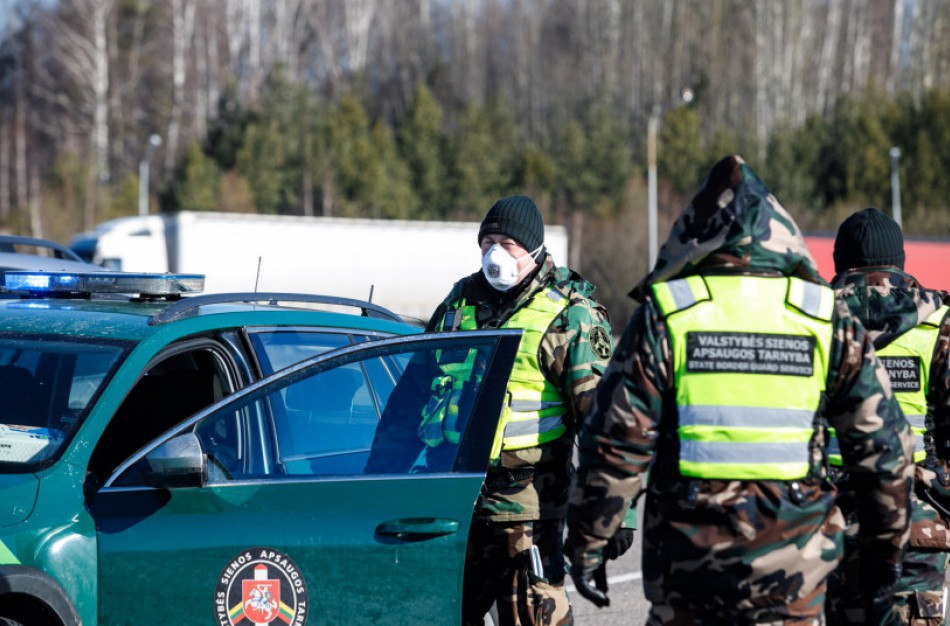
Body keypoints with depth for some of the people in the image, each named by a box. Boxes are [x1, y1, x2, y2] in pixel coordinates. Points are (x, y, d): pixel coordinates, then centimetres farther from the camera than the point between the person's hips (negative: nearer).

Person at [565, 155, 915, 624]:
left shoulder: (663, 315, -3)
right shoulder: (829, 320, 2)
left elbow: (615, 443, -6)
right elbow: (885, 447, 6)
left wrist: (585, 544, 3)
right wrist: (886, 554, 17)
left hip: (686, 560, -1)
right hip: (792, 568, 1)